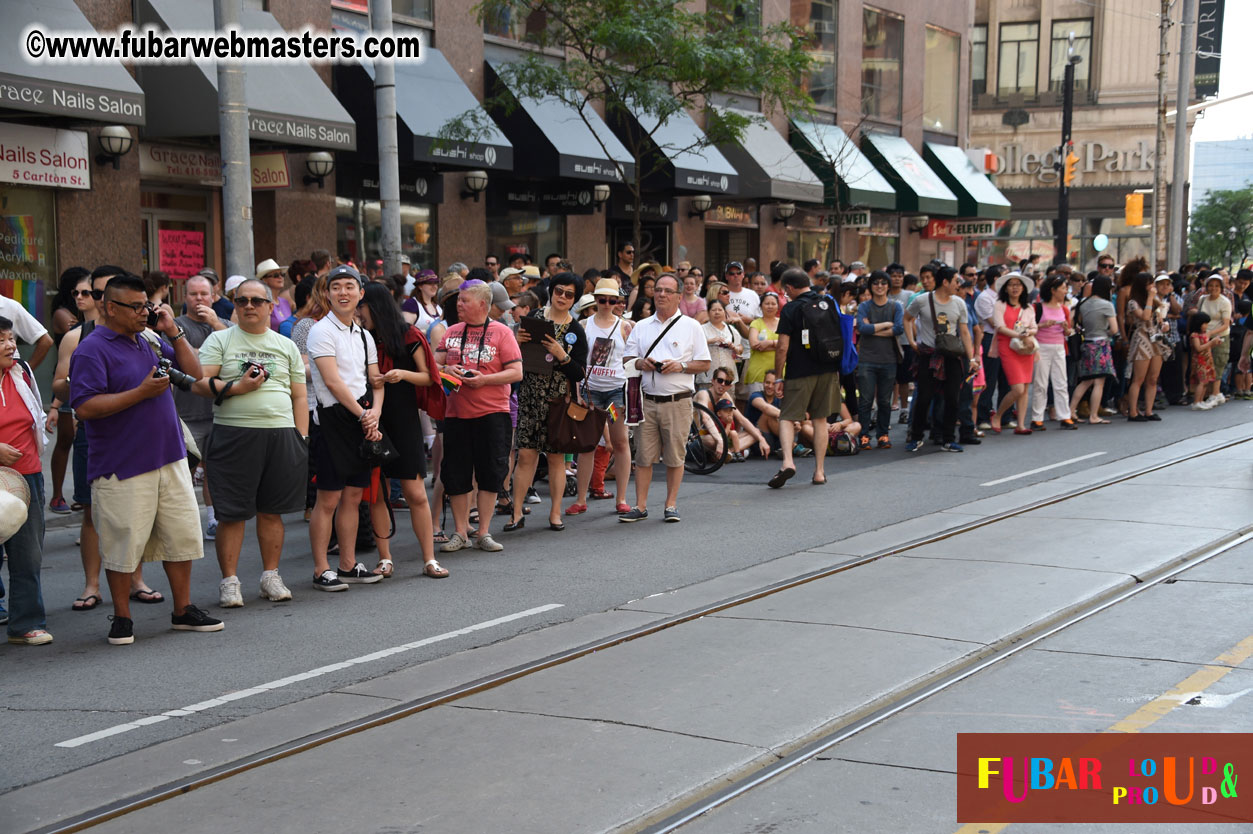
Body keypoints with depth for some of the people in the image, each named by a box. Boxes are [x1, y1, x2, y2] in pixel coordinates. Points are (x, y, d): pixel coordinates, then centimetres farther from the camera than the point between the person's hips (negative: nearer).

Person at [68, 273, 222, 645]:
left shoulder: (150, 342, 14)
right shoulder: (92, 349, -9)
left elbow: (194, 373, 16)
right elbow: (85, 407, -18)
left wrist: (173, 332, 5)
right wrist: (142, 392, -19)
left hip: (170, 460, 7)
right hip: (122, 467, -7)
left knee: (182, 535, 9)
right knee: (124, 543, 0)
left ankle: (183, 610, 21)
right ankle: (122, 618, 14)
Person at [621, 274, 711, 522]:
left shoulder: (691, 326, 7)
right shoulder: (641, 327, 15)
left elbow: (704, 364, 5)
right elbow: (627, 359, 15)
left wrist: (681, 366, -11)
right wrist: (640, 363, -6)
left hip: (678, 401, -2)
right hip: (647, 400, 2)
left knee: (675, 456, 1)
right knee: (643, 455, 0)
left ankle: (671, 505, 10)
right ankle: (640, 506, 5)